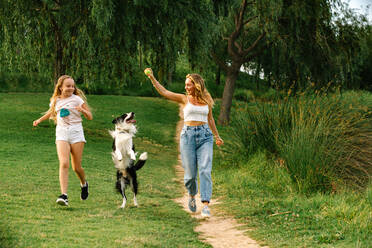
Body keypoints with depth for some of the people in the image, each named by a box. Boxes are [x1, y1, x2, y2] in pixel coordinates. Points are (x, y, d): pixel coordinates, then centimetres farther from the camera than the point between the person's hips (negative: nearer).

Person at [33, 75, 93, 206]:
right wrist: (40, 120, 20)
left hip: (76, 132, -1)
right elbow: (51, 112, 33)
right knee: (64, 163, -19)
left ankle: (84, 184, 35)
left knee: (77, 167, 1)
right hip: (61, 133, 1)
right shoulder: (55, 101, 9)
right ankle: (64, 195, -25)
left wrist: (82, 110, -19)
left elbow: (90, 117, 1)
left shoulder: (77, 99, 0)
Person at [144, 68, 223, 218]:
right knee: (190, 173, 1)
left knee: (205, 171, -13)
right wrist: (152, 77, -10)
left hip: (205, 137, 1)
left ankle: (206, 206, -18)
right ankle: (192, 195, 33)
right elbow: (163, 92, -2)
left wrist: (217, 136, 29)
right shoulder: (184, 99, 5)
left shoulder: (207, 100, 10)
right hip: (188, 136, -1)